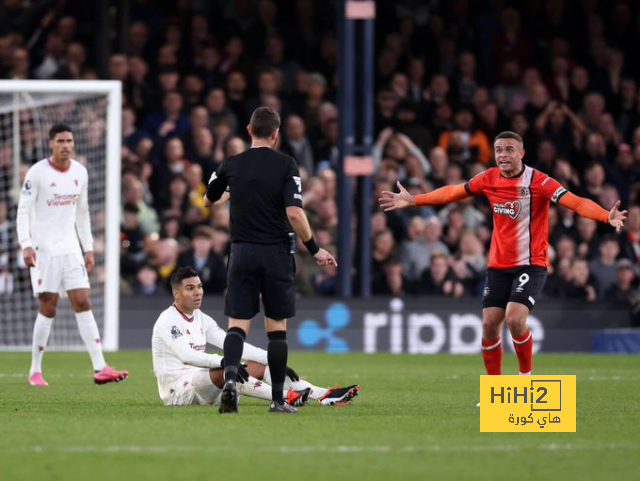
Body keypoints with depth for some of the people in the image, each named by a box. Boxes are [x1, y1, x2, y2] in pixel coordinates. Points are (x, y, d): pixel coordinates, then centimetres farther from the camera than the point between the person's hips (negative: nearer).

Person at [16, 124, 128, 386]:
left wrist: (88, 249, 14)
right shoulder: (37, 172, -8)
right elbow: (23, 210, -9)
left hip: (71, 249, 5)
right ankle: (35, 372, 8)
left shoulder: (80, 172, 8)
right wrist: (26, 244, -21)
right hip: (44, 250, -5)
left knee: (83, 305, -3)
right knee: (48, 309, -3)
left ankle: (100, 368, -9)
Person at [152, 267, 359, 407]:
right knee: (225, 373, -35)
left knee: (259, 367, -2)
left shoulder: (202, 319, 13)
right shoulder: (168, 320, -13)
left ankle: (324, 396, -14)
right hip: (176, 390, -9)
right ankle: (286, 397, -50)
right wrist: (223, 362, -43)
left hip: (200, 385, 9)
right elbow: (186, 355, -29)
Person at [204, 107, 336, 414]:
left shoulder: (231, 165, 1)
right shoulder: (286, 165, -6)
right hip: (277, 252, -1)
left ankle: (229, 377, -26)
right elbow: (294, 213, -15)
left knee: (237, 324, 1)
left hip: (243, 253, 1)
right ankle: (278, 399, 11)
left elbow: (208, 201, 18)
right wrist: (315, 250, -4)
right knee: (277, 327, 8)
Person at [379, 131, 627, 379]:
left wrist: (607, 217, -42)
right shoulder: (489, 179, 1)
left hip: (530, 264, -5)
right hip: (498, 265, 5)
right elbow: (452, 192, 15)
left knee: (514, 319, -23)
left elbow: (574, 202, -27)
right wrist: (413, 200, 16)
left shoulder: (538, 181, -15)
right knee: (489, 325, 1)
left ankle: (526, 377, 0)